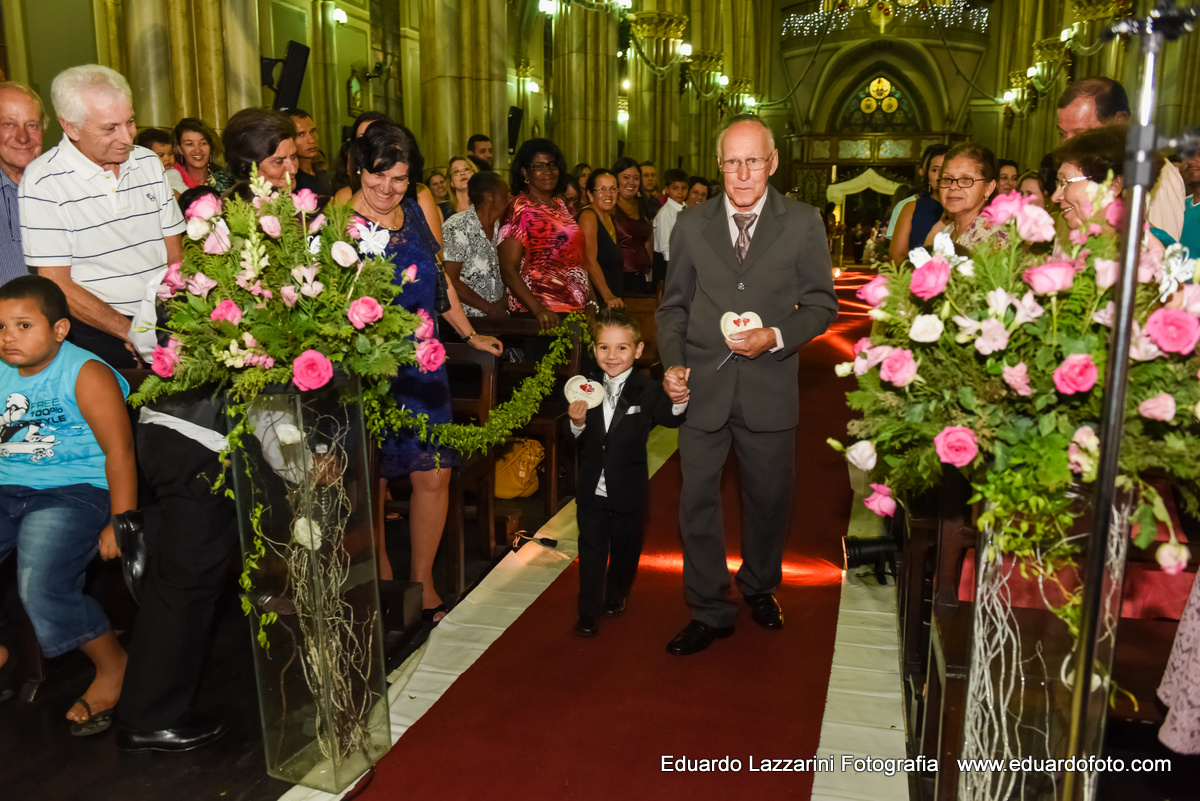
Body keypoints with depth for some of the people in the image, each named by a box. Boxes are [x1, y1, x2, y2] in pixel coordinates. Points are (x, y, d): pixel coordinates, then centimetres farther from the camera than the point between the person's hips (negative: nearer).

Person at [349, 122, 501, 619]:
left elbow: (438, 280, 20)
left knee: (433, 475, 2)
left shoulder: (416, 213, 9)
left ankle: (422, 582, 21)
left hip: (422, 365, 4)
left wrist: (470, 336, 24)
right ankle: (382, 581, 29)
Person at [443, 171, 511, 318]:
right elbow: (450, 281, -14)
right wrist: (489, 308, -11)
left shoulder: (498, 227, 12)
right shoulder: (457, 228, -11)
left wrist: (504, 300, 1)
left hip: (496, 315, 7)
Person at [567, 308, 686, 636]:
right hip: (592, 489, 2)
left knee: (625, 547, 18)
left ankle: (616, 595, 43)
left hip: (629, 491, -2)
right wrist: (577, 423, -20)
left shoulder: (647, 390, -11)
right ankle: (588, 613, 23)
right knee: (592, 550, 11)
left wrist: (678, 400, -48)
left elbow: (670, 418, -28)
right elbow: (579, 442, 2)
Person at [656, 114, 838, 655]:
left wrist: (775, 338, -16)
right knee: (697, 500, 2)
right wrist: (672, 363, -6)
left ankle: (759, 586, 41)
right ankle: (709, 612, 19)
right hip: (703, 387, 1)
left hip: (769, 387, 0)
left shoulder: (803, 223, -1)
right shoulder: (691, 225, 4)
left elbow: (821, 305, 1)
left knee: (769, 497, 15)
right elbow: (673, 306, 9)